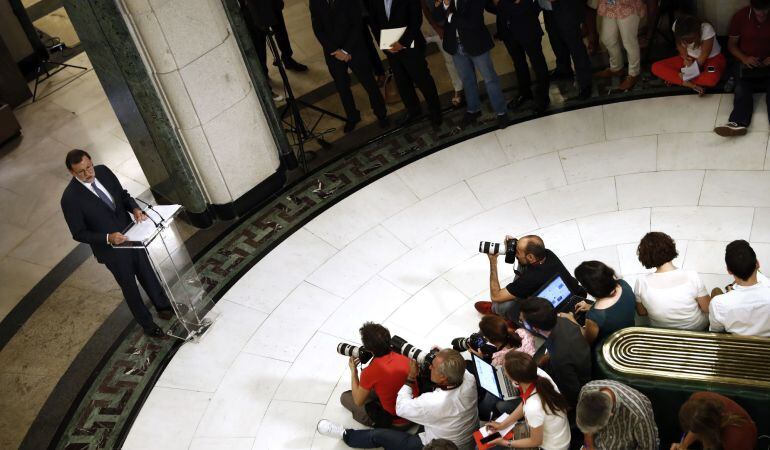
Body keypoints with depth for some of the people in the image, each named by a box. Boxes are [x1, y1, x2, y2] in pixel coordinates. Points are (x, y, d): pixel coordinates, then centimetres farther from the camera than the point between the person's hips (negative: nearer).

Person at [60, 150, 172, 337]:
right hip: (111, 250, -5)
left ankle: (163, 307, 49)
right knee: (129, 286, 16)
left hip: (130, 235, 5)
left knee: (147, 273, 24)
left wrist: (134, 208, -15)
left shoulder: (103, 171, -11)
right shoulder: (70, 199, -26)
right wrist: (108, 238, -30)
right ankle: (147, 324, 38)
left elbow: (123, 194, 5)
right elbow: (79, 234, -18)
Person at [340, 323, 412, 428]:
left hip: (394, 424, -6)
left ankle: (376, 423, 6)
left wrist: (353, 371, 3)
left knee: (345, 397, 9)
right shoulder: (404, 359, -8)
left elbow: (358, 401, -5)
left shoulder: (370, 372, -22)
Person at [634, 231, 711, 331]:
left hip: (660, 332, 2)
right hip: (697, 328, -2)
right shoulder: (692, 277, -30)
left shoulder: (641, 282, -26)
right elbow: (707, 309, -16)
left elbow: (641, 312, -8)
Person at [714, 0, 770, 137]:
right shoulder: (740, 16, -2)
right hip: (746, 63, 1)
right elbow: (731, 44, 5)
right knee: (742, 89, -29)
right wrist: (744, 58, -14)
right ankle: (738, 123, -52)